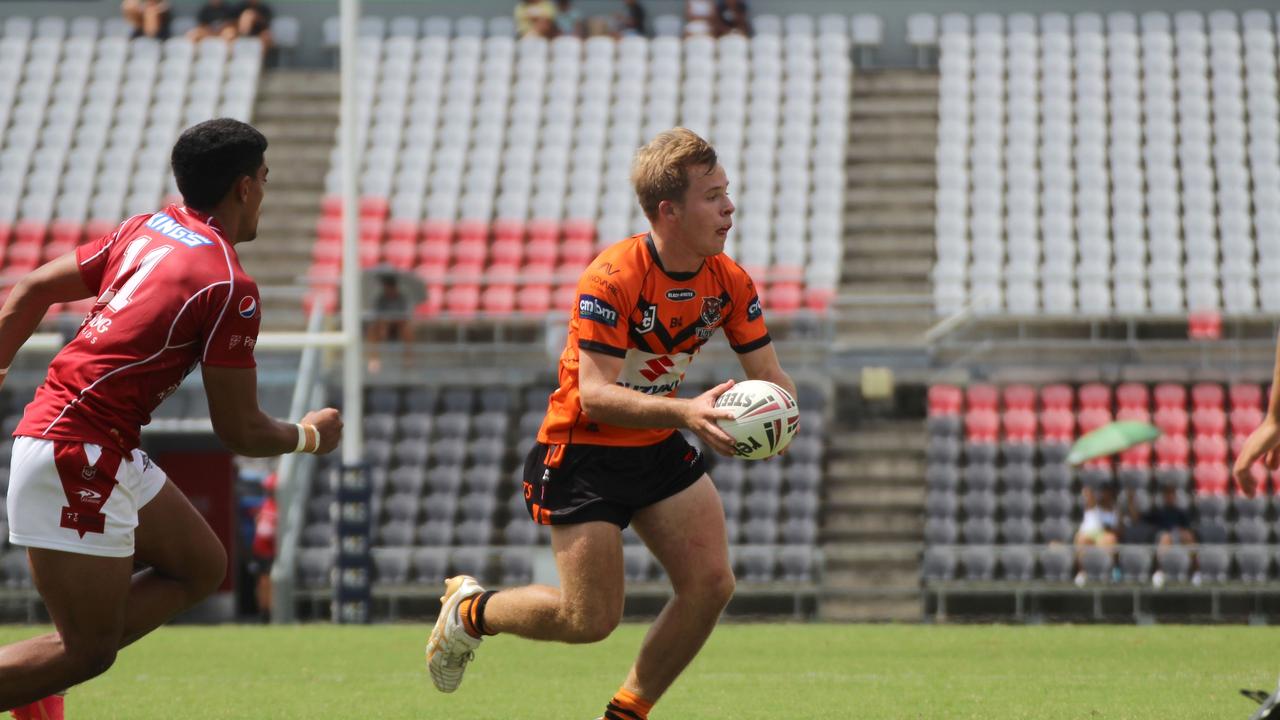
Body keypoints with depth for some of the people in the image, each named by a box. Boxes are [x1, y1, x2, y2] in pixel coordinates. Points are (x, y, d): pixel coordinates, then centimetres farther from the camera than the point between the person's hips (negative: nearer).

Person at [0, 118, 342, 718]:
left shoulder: (145, 230, 11)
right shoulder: (231, 288, -13)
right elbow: (240, 432, -8)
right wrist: (310, 436, 11)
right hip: (78, 456, -9)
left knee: (202, 565, 17)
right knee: (89, 651, -5)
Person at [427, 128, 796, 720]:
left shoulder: (728, 281, -5)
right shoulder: (611, 279, -26)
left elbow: (768, 376, 1)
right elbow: (595, 395, -30)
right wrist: (686, 411, -43)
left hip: (658, 449, 7)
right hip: (582, 454, -6)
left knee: (711, 584, -8)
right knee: (592, 618, -7)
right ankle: (470, 611, 22)